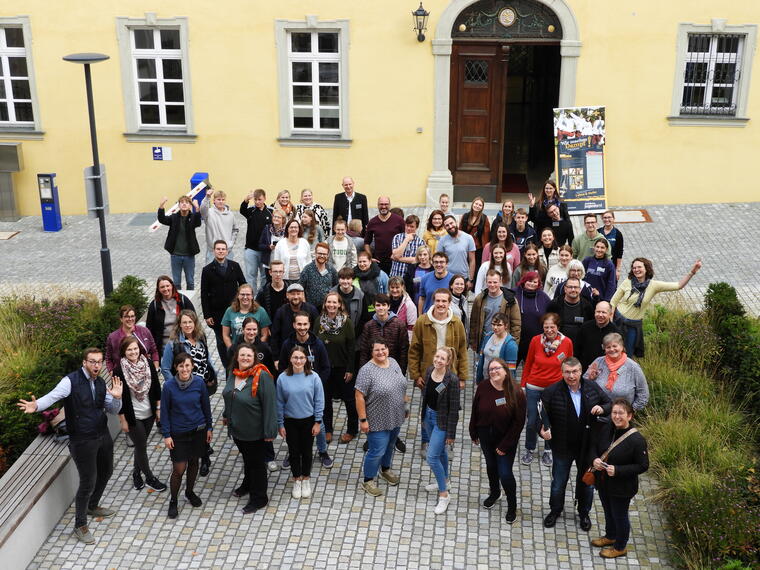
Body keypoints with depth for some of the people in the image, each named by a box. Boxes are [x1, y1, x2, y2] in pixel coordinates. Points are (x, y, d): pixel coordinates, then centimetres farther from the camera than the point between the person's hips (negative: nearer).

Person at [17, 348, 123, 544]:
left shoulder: (101, 382, 2)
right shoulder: (71, 381, -18)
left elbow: (113, 410, 6)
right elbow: (52, 396, -31)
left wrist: (117, 397, -15)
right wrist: (36, 405, -51)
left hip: (103, 436, 7)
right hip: (82, 441, -7)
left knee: (106, 472, 23)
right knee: (88, 482, -3)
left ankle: (92, 506, 49)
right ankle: (80, 526, 15)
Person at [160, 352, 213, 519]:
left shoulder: (199, 382, -10)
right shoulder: (169, 385, -15)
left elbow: (206, 406, 2)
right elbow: (165, 411, -7)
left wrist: (209, 427, 6)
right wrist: (166, 435, -7)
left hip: (198, 430, 2)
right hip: (178, 433, -2)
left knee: (194, 462, 17)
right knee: (179, 469, -1)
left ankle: (190, 492, 40)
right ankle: (173, 501, 19)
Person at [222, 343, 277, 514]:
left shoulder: (262, 376, -26)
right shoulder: (233, 373, -3)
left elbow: (270, 405, -25)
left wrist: (270, 431, -24)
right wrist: (226, 415, 25)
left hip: (255, 431, -6)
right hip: (237, 428, 7)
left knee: (257, 462, 10)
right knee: (246, 458, 28)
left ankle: (259, 498, 27)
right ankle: (248, 484, 52)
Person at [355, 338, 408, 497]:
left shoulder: (393, 362, 0)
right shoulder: (367, 370, -22)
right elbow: (359, 396, -20)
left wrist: (404, 407, 14)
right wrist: (363, 420, -20)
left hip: (395, 417, 7)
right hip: (378, 421, -7)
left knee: (390, 446, 23)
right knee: (377, 451, 0)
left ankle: (385, 470, 45)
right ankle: (368, 481, 18)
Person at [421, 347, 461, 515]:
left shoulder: (452, 380, -26)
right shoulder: (429, 371, -7)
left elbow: (454, 409, -20)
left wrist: (451, 434, -16)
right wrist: (422, 410, 19)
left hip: (442, 420, -7)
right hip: (428, 415, 7)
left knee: (432, 457, -8)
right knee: (440, 451, 25)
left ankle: (444, 494, 7)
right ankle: (443, 481, 46)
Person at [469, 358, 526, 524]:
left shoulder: (516, 394, -21)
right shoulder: (483, 388, -13)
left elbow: (518, 422, -17)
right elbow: (475, 412, -1)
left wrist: (505, 446, -15)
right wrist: (474, 433, 4)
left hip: (506, 439, -4)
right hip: (486, 437, 4)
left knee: (505, 474, -2)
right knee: (491, 466, 24)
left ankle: (512, 506, 21)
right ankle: (494, 493, 51)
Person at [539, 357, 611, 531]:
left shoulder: (593, 388, -9)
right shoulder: (552, 391, -17)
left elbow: (609, 403, 5)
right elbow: (541, 412, -11)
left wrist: (602, 409, -17)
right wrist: (543, 429, -28)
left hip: (588, 445, 2)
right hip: (563, 446, -2)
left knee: (586, 481, 19)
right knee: (558, 481, 16)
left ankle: (584, 513, 42)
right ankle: (555, 511, 41)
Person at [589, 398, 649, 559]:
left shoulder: (637, 440, -25)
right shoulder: (606, 431, -7)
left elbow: (643, 466, -20)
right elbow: (594, 446, 9)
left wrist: (617, 470, -27)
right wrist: (594, 459, -13)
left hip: (622, 487, -6)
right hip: (603, 482, 6)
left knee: (620, 516, 15)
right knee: (608, 512, 27)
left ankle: (620, 547, 37)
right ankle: (610, 536, 52)